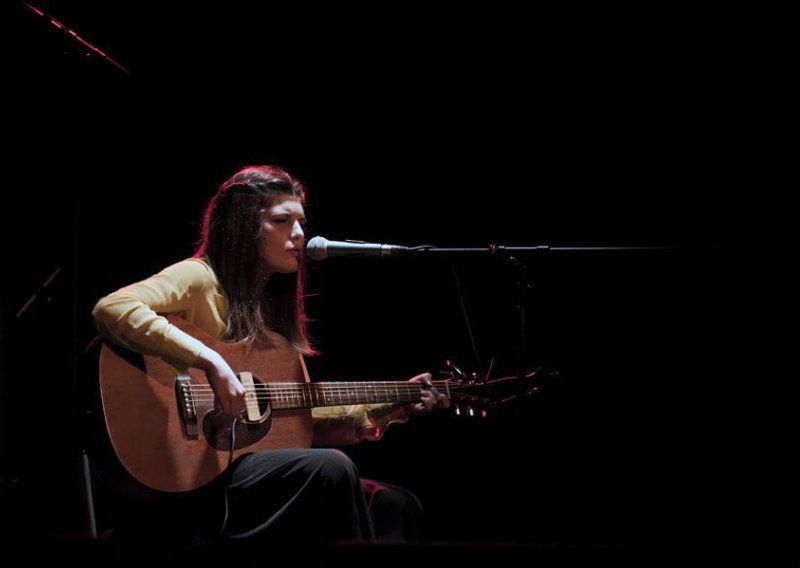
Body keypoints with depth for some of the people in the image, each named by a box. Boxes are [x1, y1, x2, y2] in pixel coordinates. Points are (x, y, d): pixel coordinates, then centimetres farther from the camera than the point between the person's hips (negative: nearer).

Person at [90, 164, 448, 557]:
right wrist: (210, 362, -28)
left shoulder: (273, 310, 19)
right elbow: (111, 310, -25)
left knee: (392, 504, 0)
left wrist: (388, 409, 12)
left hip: (258, 460, 9)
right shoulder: (200, 279, -5)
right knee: (330, 468, -28)